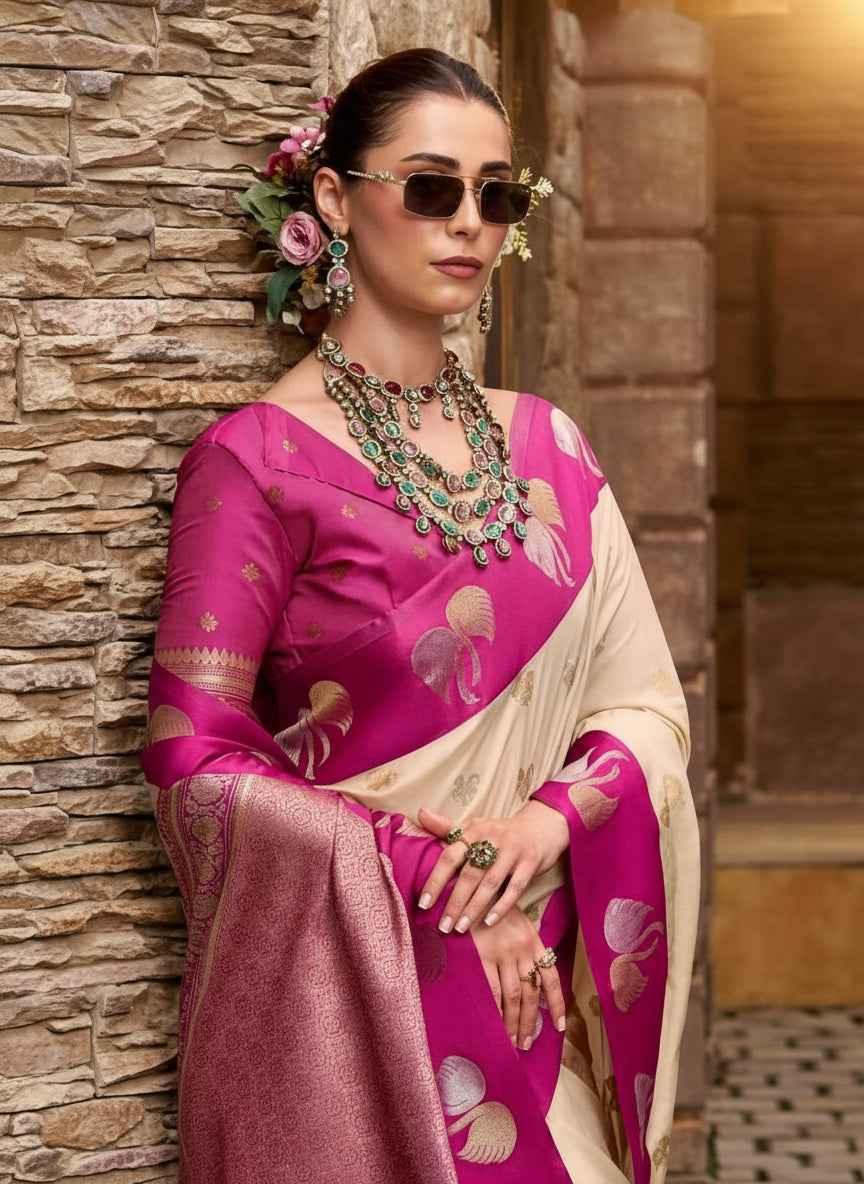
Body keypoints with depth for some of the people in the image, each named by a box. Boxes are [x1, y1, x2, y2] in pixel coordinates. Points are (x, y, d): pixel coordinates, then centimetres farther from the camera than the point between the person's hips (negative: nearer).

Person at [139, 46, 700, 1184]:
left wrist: (551, 815, -15)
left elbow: (647, 699, 5)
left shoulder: (547, 444, 6)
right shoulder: (257, 457, -9)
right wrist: (430, 877, -18)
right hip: (350, 986, -4)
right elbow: (195, 758, -12)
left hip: (538, 982, 5)